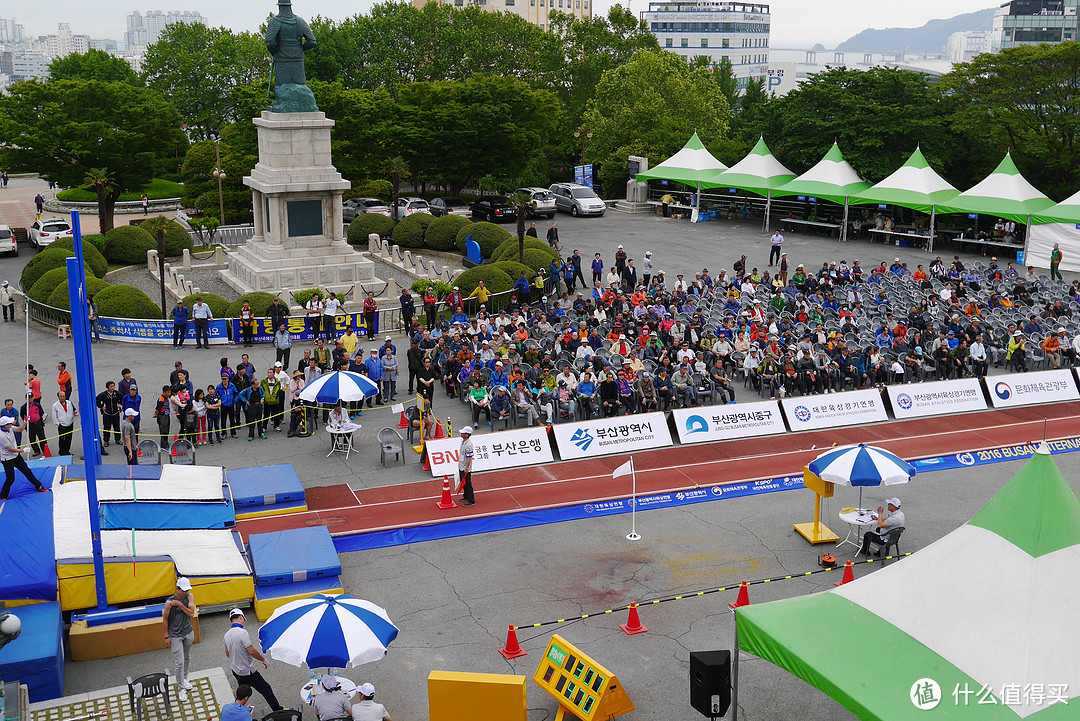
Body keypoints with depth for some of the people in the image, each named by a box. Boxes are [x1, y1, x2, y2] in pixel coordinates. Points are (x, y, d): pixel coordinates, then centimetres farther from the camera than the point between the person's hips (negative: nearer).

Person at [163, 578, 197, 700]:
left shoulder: (190, 597, -6)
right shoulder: (170, 602, -18)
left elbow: (191, 613, -15)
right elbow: (165, 619, -8)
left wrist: (180, 604, -25)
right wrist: (167, 636, -6)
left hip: (188, 632, 5)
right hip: (175, 635, -4)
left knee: (187, 658, 20)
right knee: (179, 662, -5)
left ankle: (184, 678, 42)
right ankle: (182, 688, 4)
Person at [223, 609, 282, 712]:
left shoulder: (227, 635, 3)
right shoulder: (242, 632, -23)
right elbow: (251, 651, -25)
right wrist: (263, 659, -10)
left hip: (235, 670, 8)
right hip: (247, 672, -8)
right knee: (266, 689, 2)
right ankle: (278, 711, 6)